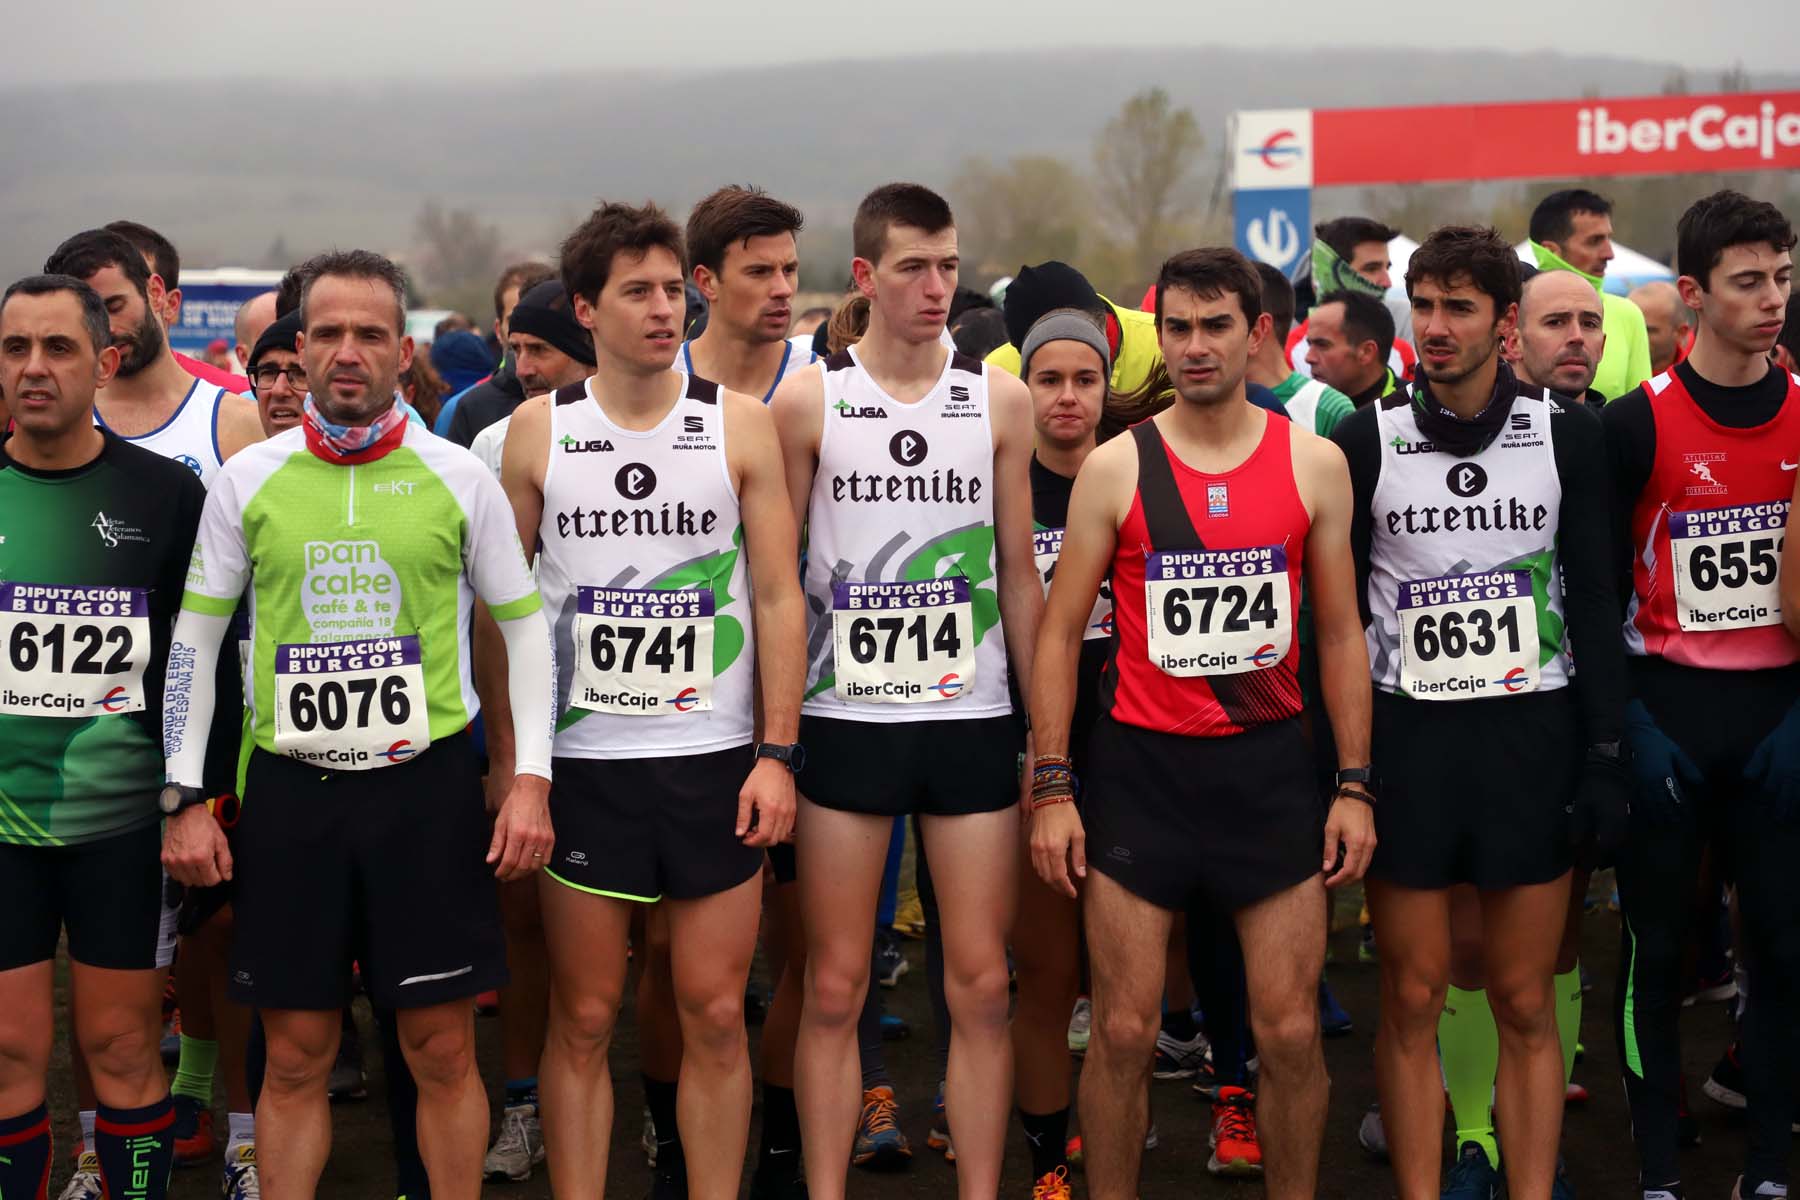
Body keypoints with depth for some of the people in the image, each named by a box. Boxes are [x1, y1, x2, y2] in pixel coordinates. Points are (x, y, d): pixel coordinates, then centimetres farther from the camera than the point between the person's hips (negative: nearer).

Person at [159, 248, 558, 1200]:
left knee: (442, 1050, 5)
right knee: (295, 1056, 7)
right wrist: (185, 799, 3)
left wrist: (532, 779, -3)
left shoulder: (458, 478, 0)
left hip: (427, 782, -1)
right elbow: (196, 638, 8)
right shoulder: (247, 480, 3)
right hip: (289, 789, 1)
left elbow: (524, 625, 5)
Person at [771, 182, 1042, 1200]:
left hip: (972, 720, 1)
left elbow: (1020, 573, 9)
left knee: (982, 986, 3)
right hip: (844, 721, -1)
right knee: (834, 988, 3)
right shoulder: (807, 402, 0)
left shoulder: (1000, 399, 4)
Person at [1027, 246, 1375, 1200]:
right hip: (1139, 766, -1)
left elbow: (1340, 632, 7)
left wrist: (1354, 784, 2)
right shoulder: (1115, 468, -2)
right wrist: (1052, 789, -5)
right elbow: (1060, 634, 1)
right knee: (1123, 1031, 2)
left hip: (1269, 763, 1)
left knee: (1290, 1031, 4)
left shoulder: (1314, 463, 3)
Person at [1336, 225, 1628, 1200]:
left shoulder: (1567, 437, 2)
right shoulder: (1365, 442, 0)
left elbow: (1594, 603, 4)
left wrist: (1605, 754, -2)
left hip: (1533, 734, 0)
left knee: (1525, 1003, 5)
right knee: (1413, 999, 3)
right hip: (1406, 737, 0)